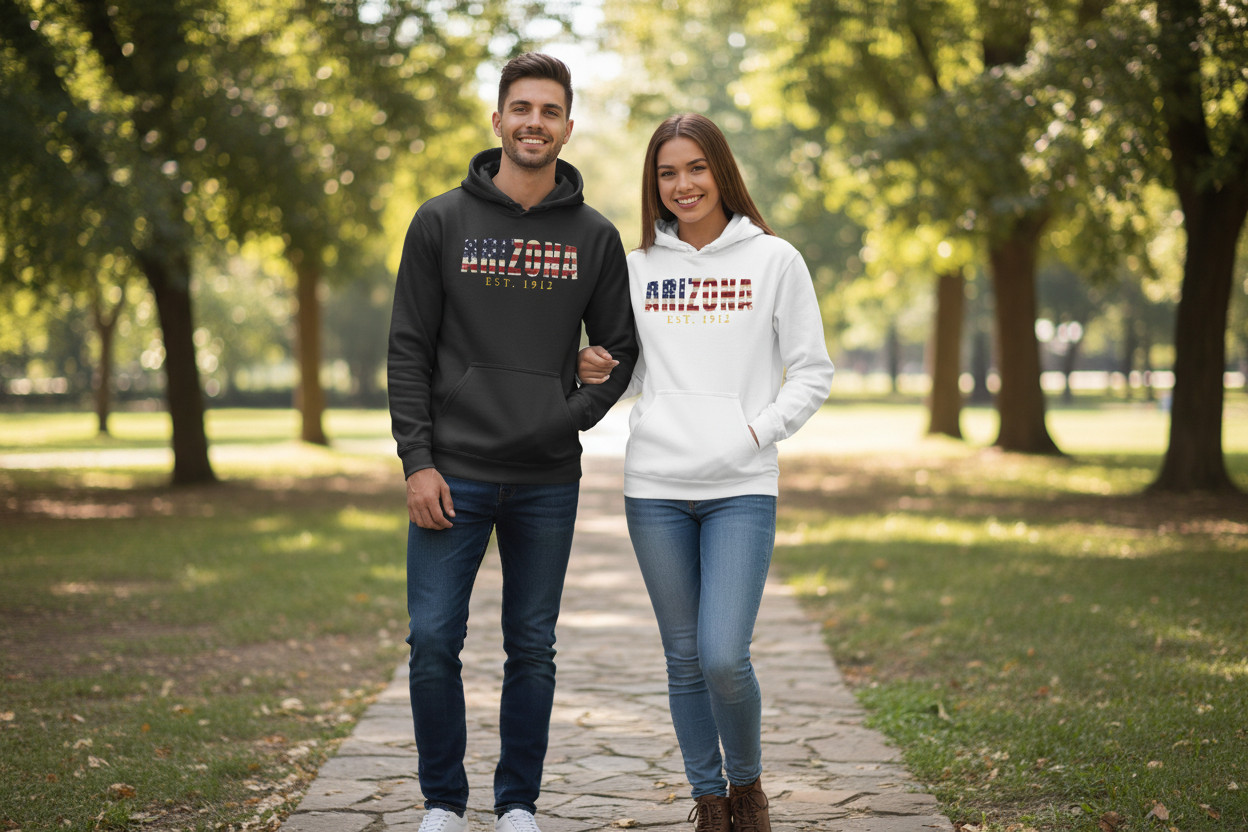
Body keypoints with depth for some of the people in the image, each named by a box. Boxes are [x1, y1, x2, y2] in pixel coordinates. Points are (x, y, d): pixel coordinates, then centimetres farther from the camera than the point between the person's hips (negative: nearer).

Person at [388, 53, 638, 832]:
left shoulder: (594, 236, 5)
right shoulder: (442, 222, 2)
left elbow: (620, 347, 11)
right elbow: (409, 350, 0)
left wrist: (576, 415, -5)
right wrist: (418, 459, -7)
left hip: (548, 481, 1)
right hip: (454, 475, -1)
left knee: (533, 650, 7)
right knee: (434, 641, -2)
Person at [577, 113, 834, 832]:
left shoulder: (773, 260, 3)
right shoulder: (638, 267, 10)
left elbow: (812, 373, 4)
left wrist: (759, 431, -9)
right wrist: (596, 370, -2)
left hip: (742, 489, -3)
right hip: (655, 487, 3)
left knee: (724, 657, -13)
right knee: (685, 658, 7)